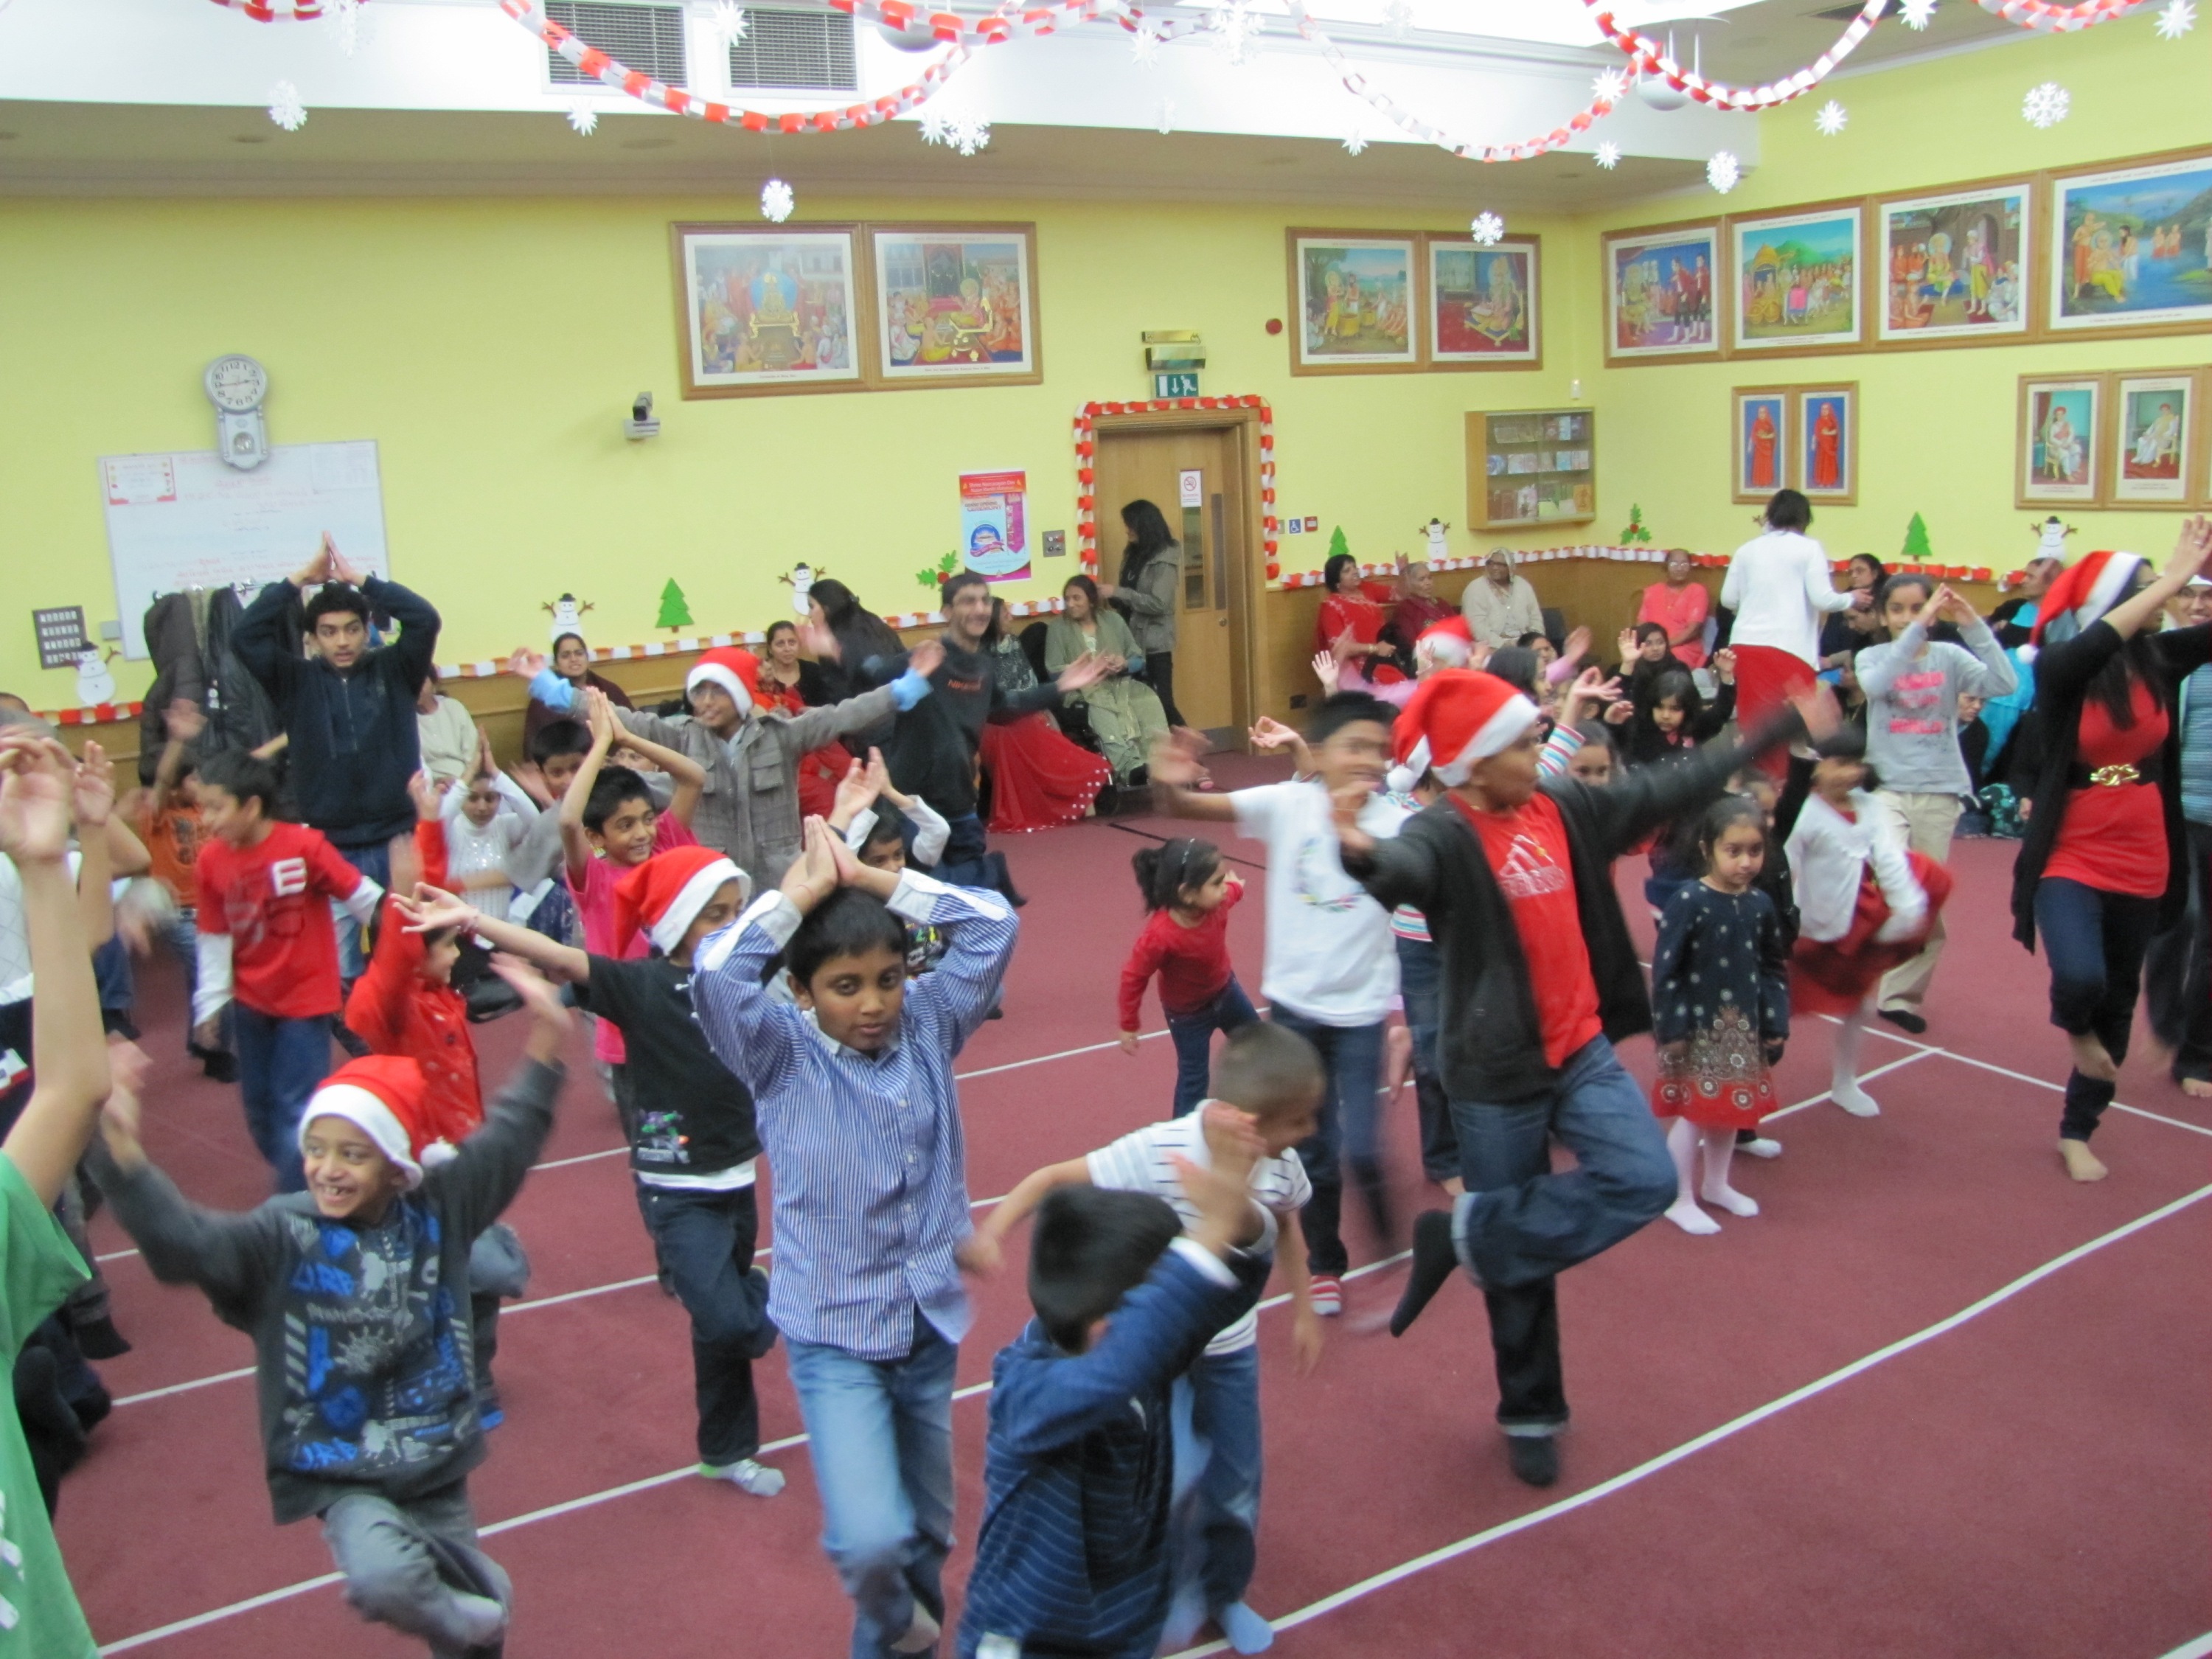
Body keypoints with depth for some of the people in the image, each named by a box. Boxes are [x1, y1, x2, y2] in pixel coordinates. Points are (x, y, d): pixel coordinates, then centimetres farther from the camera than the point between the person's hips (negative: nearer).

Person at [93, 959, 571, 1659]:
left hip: (438, 1458, 3)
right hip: (341, 1474, -3)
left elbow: (507, 1142, -1)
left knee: (471, 1602, 15)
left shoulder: (436, 1207, -5)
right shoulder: (281, 1234, -13)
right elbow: (181, 1240, -26)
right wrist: (121, 1153, -41)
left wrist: (545, 1043, -8)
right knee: (384, 1579, -30)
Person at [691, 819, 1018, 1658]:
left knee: (927, 1533, 17)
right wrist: (800, 893, -16)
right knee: (871, 1539, -16)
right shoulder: (781, 1053, -9)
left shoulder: (928, 1025, 0)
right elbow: (715, 972, -27)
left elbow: (994, 923, -6)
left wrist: (870, 878, -8)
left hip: (932, 1322, 4)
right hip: (835, 1334, -4)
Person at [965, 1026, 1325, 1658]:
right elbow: (1054, 1178, -25)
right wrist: (993, 1231, -38)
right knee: (1175, 1476, -17)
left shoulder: (1280, 1166, -15)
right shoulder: (1155, 1153, -31)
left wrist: (1303, 1309, 15)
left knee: (1237, 1486, 14)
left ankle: (1225, 1593, 44)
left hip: (1233, 1349, 4)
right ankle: (1178, 1589, 17)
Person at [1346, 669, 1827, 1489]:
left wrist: (1776, 731, 22)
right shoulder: (1445, 834, -16)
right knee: (1517, 1264, 6)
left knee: (1646, 1180, -18)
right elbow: (1406, 868, -40)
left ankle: (1466, 1235, -1)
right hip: (1497, 1075, -5)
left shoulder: (1564, 807, 3)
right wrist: (1363, 855, -65)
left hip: (1582, 1052, 5)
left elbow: (1670, 788, 15)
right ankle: (1530, 1414, 28)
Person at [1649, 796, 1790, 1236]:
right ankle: (1681, 1200, 17)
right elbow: (1666, 970, -16)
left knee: (1731, 1110, 17)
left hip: (1741, 1027, 6)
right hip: (1697, 1027, -6)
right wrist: (1671, 1029, -17)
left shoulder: (1760, 904, -1)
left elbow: (1774, 969, 9)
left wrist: (1775, 1025, 5)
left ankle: (1715, 1184, 37)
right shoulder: (1688, 902, -17)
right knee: (1693, 1113, 2)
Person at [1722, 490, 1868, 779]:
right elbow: (1823, 599, -5)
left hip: (1745, 644, 4)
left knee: (1752, 722, 8)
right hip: (1788, 647, -4)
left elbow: (1728, 599, 12)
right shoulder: (1808, 548, 0)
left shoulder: (1747, 549, 11)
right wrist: (1852, 598, 13)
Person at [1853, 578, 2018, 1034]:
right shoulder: (1872, 656, 3)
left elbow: (2003, 684, -13)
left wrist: (1973, 624, -17)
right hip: (1887, 787, -2)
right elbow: (1875, 684, -21)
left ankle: (1901, 995, 19)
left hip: (1940, 792, 2)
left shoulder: (1950, 657, 4)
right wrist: (1918, 628, -25)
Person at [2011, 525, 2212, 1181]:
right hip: (2071, 858, -5)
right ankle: (2075, 1027, 13)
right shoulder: (2062, 669, -12)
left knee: (2118, 1001, 13)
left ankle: (2077, 1133, 31)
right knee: (2081, 977, -27)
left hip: (2142, 863, 5)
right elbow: (2102, 642, -32)